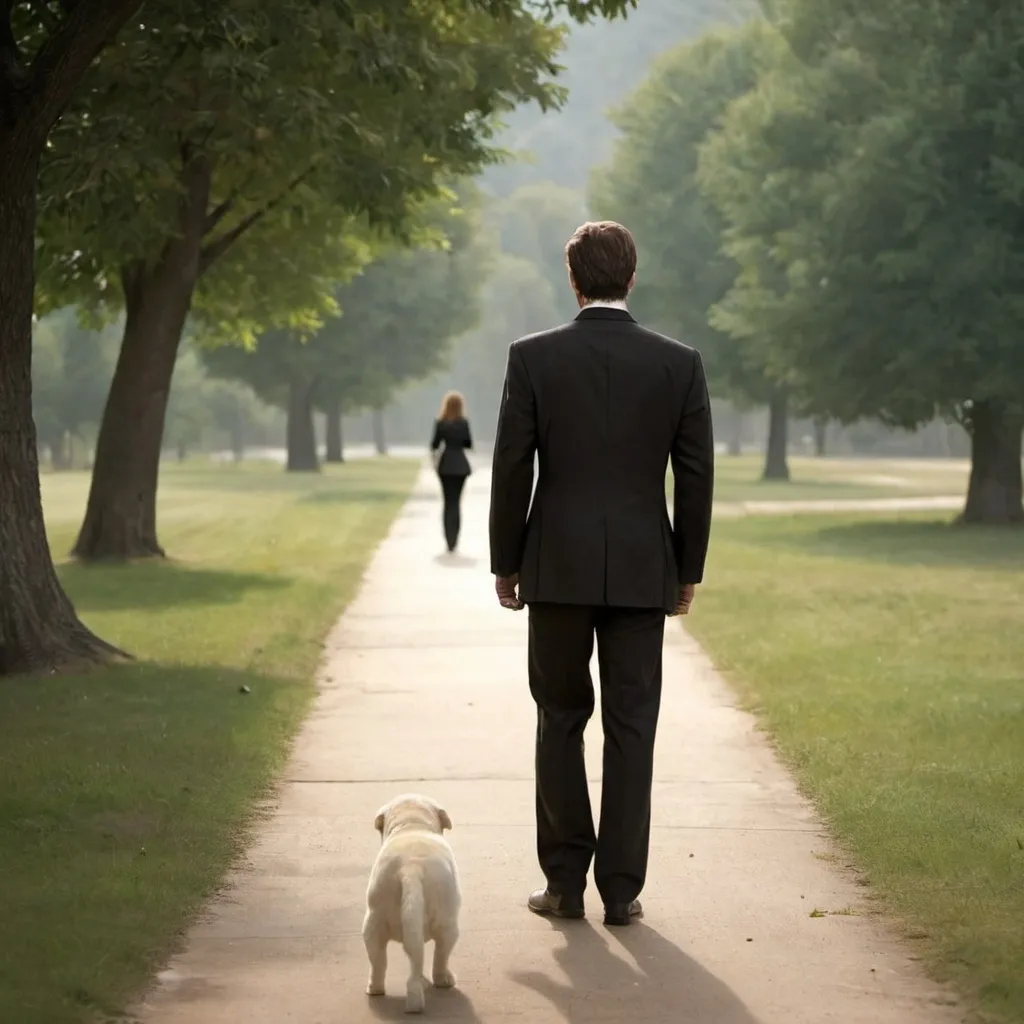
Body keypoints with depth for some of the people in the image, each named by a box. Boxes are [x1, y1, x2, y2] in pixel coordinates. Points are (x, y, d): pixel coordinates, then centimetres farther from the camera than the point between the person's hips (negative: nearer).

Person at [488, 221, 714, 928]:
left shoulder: (533, 358, -4)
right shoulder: (679, 364, -1)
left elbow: (512, 469, -3)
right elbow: (697, 476, 2)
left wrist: (505, 564, 7)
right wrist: (688, 571, 12)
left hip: (558, 568, -1)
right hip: (642, 571, 1)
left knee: (561, 719, 11)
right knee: (631, 729, 5)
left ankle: (566, 882, 11)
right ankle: (621, 888, 5)